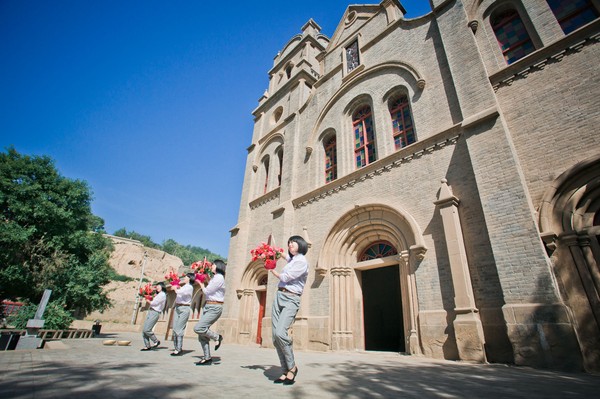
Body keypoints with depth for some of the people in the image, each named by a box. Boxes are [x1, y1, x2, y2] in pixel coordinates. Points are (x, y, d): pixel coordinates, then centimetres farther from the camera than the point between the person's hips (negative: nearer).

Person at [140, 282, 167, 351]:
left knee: (146, 329, -14)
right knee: (144, 330, 5)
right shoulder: (158, 294, 21)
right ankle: (147, 346, 13)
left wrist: (148, 301, 7)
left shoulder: (162, 294, -9)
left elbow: (154, 303, -11)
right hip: (150, 312, 9)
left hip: (155, 313, -9)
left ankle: (156, 341, 3)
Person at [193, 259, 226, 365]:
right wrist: (203, 282, 9)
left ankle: (217, 337, 1)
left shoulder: (219, 278, -13)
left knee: (198, 328, -19)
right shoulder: (214, 277, 18)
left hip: (214, 308, -9)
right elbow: (209, 290, 13)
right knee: (201, 334, 6)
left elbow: (207, 291, -13)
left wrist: (201, 283, 2)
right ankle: (207, 358, 12)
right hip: (208, 306, 9)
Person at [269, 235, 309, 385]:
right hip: (278, 296, 8)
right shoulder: (292, 259, 15)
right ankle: (285, 371, 10)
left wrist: (272, 270, 6)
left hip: (291, 300, -8)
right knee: (275, 336, 0)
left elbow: (285, 277, -11)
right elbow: (286, 256, 41)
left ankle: (292, 367, -4)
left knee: (280, 333, -23)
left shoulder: (302, 262, -10)